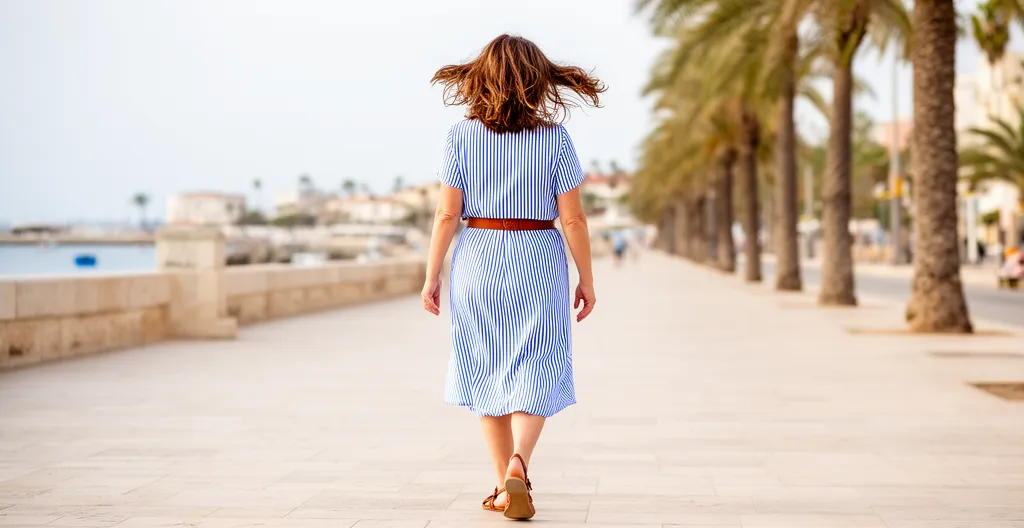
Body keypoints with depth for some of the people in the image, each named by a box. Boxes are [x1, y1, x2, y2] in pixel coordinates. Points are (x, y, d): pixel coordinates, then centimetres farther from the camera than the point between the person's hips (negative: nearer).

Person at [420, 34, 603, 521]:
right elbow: (573, 217, -5)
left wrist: (432, 275, 3)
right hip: (538, 261, -1)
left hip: (477, 261, 1)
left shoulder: (462, 135, -3)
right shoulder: (554, 138, -5)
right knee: (534, 371, 4)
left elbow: (448, 213, -5)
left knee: (488, 372, 13)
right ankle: (517, 464, -20)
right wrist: (586, 279, 4)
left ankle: (504, 485, 19)